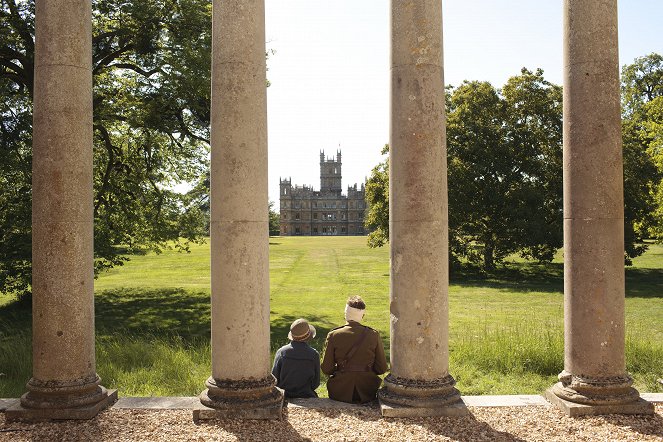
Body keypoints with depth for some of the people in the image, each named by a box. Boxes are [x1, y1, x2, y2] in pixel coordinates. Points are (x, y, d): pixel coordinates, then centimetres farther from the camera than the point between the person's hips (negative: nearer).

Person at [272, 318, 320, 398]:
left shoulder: (281, 352, -9)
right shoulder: (314, 355, -9)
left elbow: (275, 380, -4)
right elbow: (315, 383, -2)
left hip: (284, 396, 1)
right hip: (305, 397, 0)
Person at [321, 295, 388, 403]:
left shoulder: (334, 335, -8)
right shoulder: (374, 335, -7)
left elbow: (326, 369, -4)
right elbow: (382, 368, -2)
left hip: (340, 393, -1)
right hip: (366, 393, 1)